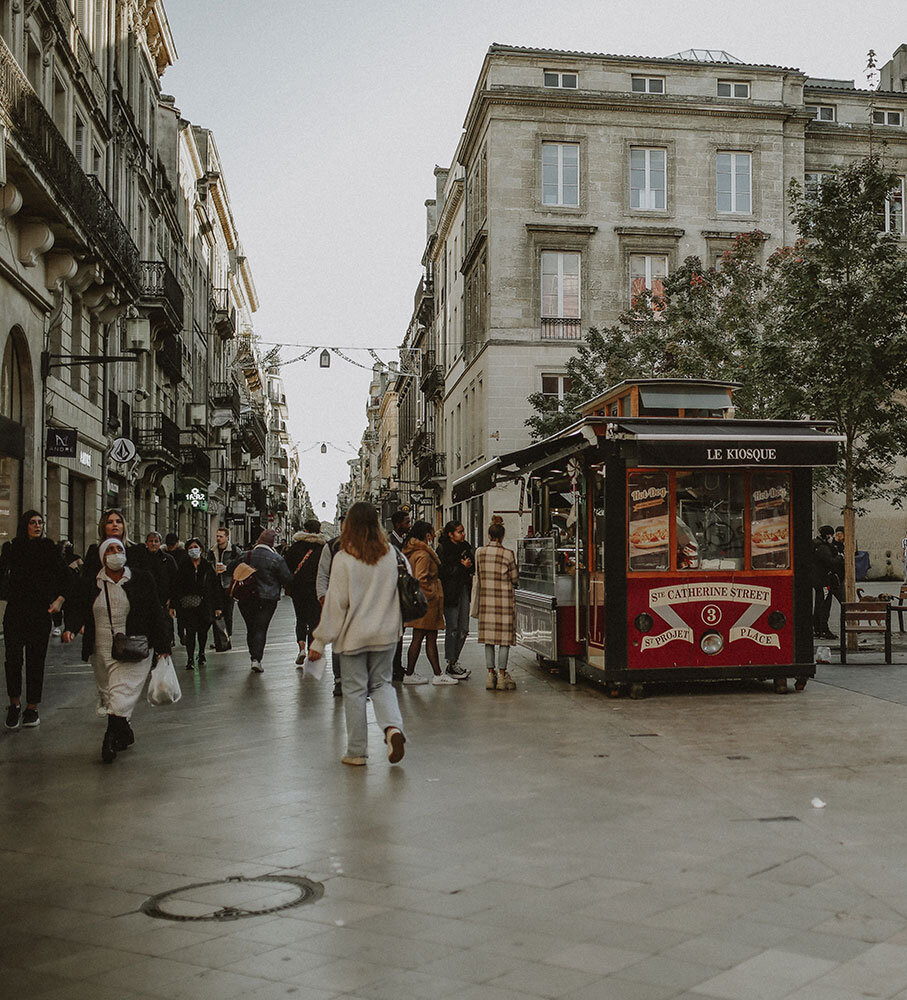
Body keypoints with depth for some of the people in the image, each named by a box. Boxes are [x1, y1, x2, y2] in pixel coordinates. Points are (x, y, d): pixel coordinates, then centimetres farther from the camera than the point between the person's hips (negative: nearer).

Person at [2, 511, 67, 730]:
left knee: (36, 661, 2)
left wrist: (60, 599, -4)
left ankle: (32, 708, 11)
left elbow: (63, 577, 9)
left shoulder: (48, 548, 6)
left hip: (40, 613, 0)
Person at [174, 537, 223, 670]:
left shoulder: (208, 567, 5)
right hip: (189, 605, -1)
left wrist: (218, 606, 1)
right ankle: (190, 659, -6)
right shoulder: (183, 567, 5)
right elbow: (177, 588, 3)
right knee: (190, 632, -9)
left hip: (205, 604, 1)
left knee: (203, 631, 9)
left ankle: (201, 653, 32)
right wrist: (176, 605, -7)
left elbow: (216, 587, 5)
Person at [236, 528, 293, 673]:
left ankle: (253, 657, 20)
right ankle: (256, 659, -13)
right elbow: (288, 579, -6)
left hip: (246, 599, 3)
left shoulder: (246, 556, 0)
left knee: (251, 628, 15)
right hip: (267, 599, -3)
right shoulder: (276, 559, -11)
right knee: (261, 628, -2)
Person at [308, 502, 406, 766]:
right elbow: (397, 592, 5)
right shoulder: (390, 554, -2)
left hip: (354, 635, -3)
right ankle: (393, 727, -8)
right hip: (385, 633, 4)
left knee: (354, 690, 7)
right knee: (381, 684, 17)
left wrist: (320, 641, -5)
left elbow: (336, 603, -12)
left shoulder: (343, 559, -14)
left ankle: (357, 751, 13)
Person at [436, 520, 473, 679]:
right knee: (452, 629, -5)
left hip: (464, 590, 7)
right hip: (450, 593, -7)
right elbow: (443, 572, -16)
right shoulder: (442, 549, -9)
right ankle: (451, 664, 3)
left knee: (463, 629, 7)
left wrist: (469, 566, 0)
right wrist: (462, 567, -15)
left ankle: (454, 661, 17)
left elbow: (472, 568, 22)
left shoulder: (465, 547, 13)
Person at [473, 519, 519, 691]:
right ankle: (502, 675, -1)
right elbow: (515, 579, -1)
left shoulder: (479, 552, 2)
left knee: (489, 638, 8)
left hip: (486, 598, 4)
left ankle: (491, 674, 7)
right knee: (504, 638, 1)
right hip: (504, 599, -3)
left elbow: (478, 576, 10)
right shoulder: (507, 554, -9)